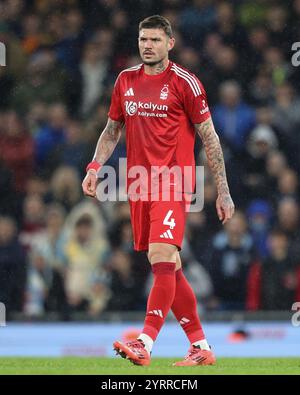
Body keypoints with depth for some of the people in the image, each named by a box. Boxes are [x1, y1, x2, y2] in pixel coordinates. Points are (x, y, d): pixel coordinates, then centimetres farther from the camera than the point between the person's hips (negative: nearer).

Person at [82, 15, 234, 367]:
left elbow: (210, 138, -1)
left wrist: (223, 191, -3)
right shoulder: (125, 81, 12)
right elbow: (111, 130, 22)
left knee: (163, 259, -19)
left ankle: (144, 345, -27)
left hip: (173, 183, -6)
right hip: (139, 185, 6)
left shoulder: (184, 83, -4)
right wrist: (95, 167, 4)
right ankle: (201, 347, 17)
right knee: (168, 269, 8)